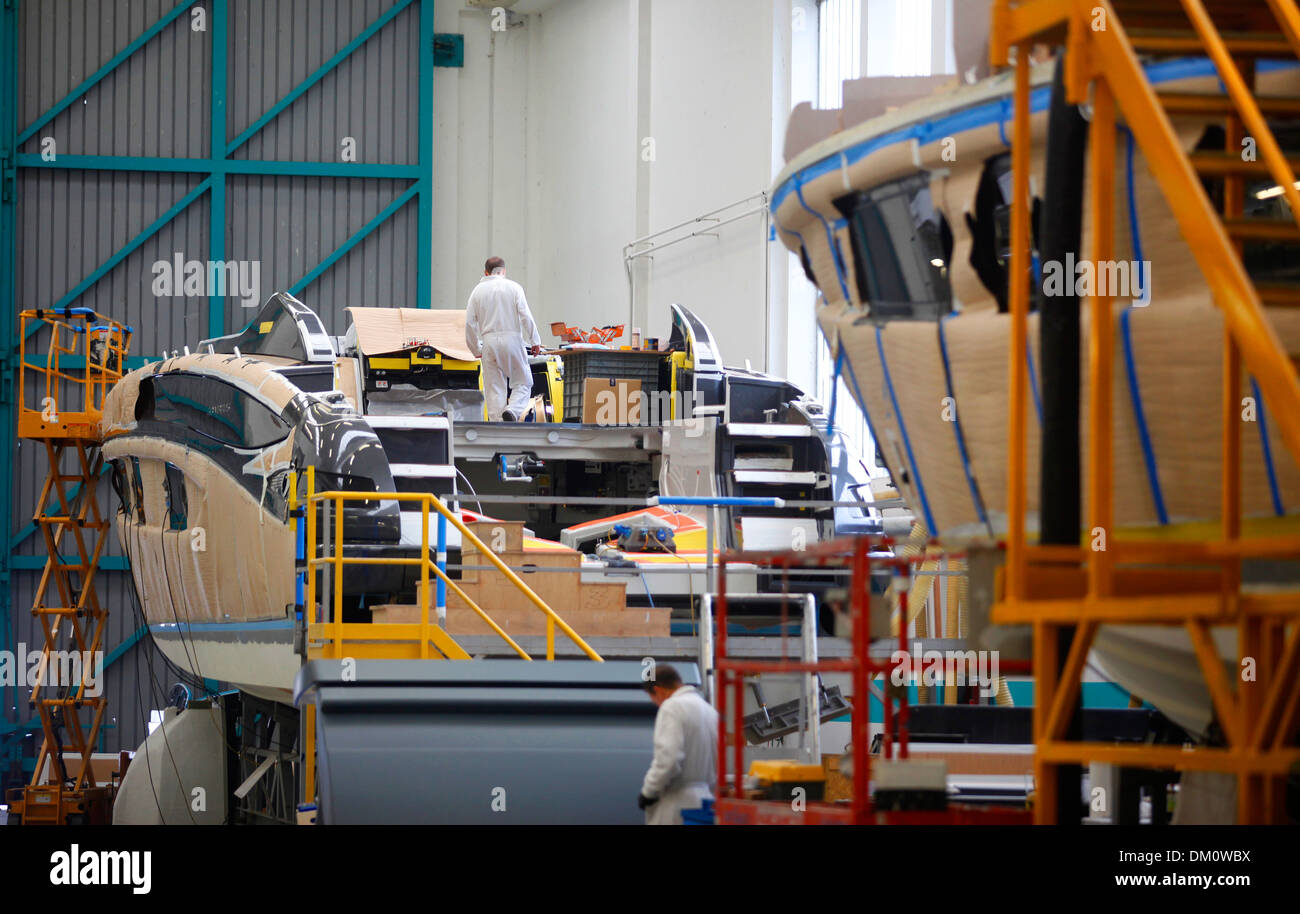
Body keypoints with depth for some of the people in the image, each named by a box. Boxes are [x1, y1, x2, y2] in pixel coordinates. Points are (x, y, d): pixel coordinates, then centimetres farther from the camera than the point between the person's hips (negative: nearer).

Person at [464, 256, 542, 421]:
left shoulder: (478, 290, 9)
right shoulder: (513, 287, 1)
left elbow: (470, 323, 8)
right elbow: (525, 316, -6)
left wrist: (476, 349, 16)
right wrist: (535, 341, 0)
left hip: (489, 341, 2)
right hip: (512, 338, -2)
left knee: (494, 388, 5)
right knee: (523, 383, 7)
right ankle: (513, 410, -19)